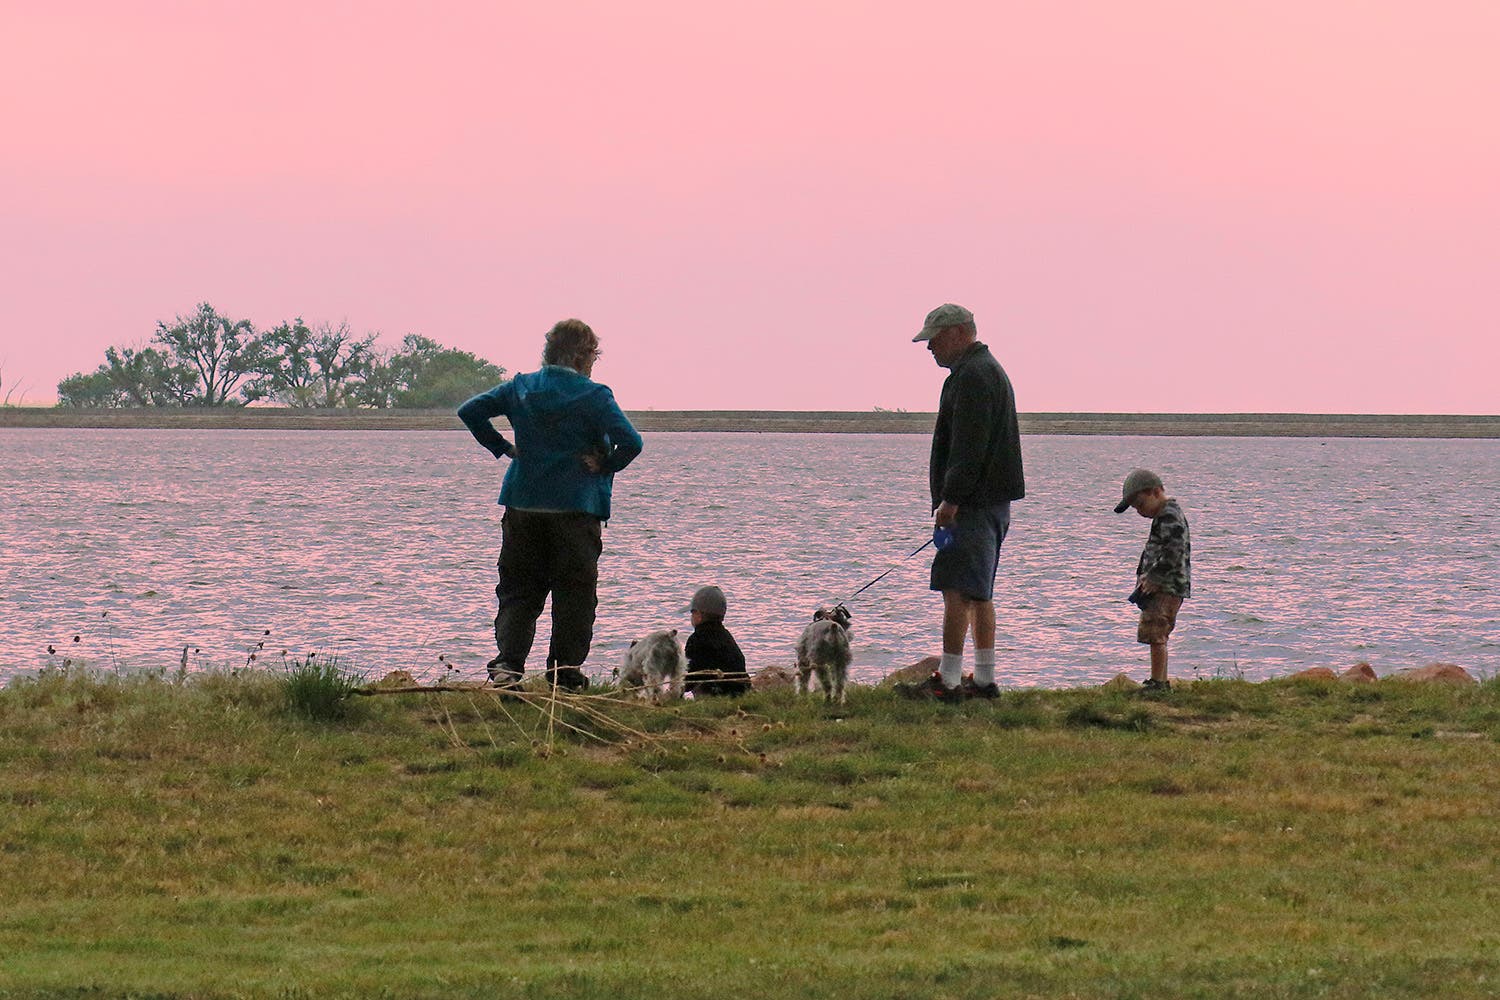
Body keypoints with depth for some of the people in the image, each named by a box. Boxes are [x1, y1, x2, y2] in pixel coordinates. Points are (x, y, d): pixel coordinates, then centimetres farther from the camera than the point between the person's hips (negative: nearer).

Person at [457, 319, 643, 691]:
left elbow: (470, 411, 2)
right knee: (574, 592, 7)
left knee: (517, 589, 8)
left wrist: (502, 447, 7)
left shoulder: (521, 387, 5)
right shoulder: (593, 395, -8)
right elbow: (631, 442, -19)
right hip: (576, 507, -4)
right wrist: (604, 466, -2)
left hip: (523, 504, 4)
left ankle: (507, 663, -10)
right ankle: (565, 673, 6)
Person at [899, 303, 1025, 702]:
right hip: (993, 502, 11)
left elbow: (968, 446, -21)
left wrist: (951, 499, -22)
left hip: (973, 504, -11)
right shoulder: (987, 369, 22)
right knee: (979, 593, 13)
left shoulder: (972, 376, -13)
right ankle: (984, 681, 15)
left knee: (958, 590, -12)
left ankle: (948, 681, -15)